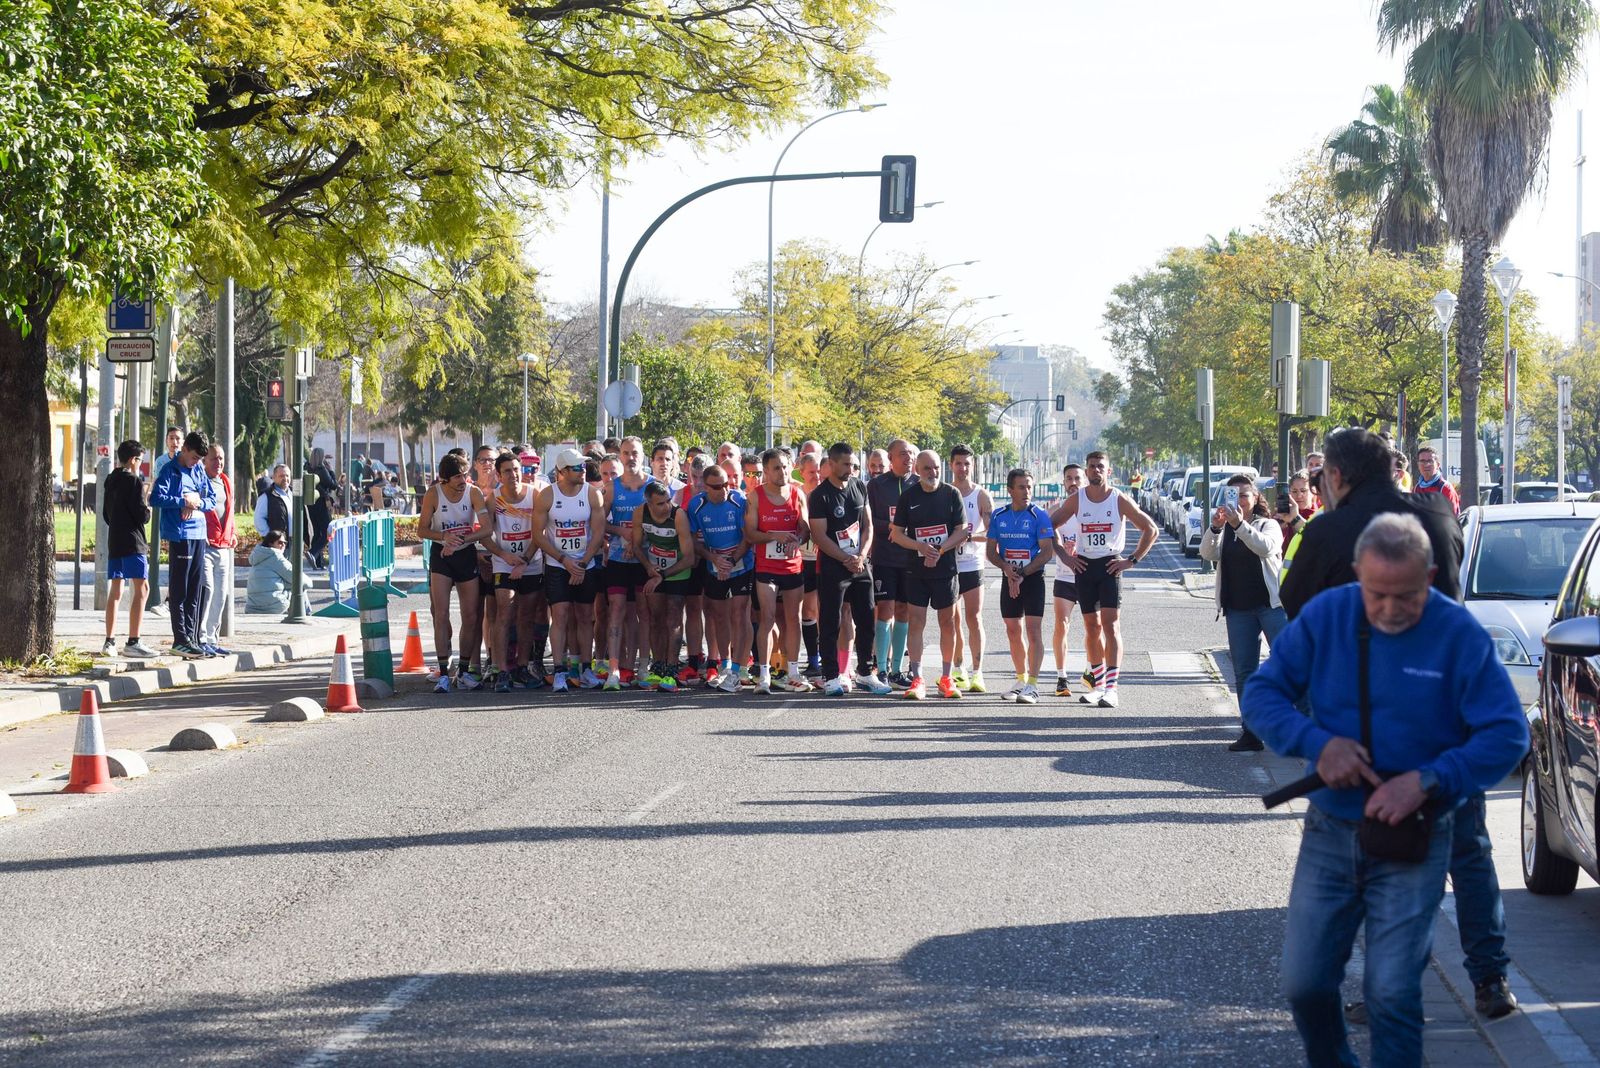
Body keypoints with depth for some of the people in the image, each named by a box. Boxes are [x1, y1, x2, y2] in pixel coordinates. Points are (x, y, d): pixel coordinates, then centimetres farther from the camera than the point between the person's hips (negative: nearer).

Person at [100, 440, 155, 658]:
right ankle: (133, 642, -15)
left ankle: (109, 642, 9)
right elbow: (141, 515, -14)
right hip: (132, 541, -8)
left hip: (113, 540, 8)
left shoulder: (110, 481, 14)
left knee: (115, 591, 10)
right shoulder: (133, 481, -11)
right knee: (141, 588, -8)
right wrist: (148, 512, 5)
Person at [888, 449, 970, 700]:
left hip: (945, 568, 0)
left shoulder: (951, 494, 1)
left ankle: (946, 679, 14)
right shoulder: (908, 496, 2)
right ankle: (916, 680, -2)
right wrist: (921, 547, -14)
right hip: (916, 570, 0)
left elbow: (962, 531, -1)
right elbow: (897, 534, 3)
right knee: (915, 622, -4)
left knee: (947, 623, 5)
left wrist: (940, 551, -14)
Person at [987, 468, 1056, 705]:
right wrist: (1006, 569, -11)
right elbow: (991, 551, 9)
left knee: (1033, 630, -10)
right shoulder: (998, 516, 6)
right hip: (1009, 578, 5)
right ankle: (1021, 681, 21)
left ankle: (1032, 685, -12)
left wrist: (1022, 575, -15)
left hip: (1033, 578, -5)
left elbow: (1047, 552, -10)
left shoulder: (1039, 515, -6)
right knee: (1013, 631, 9)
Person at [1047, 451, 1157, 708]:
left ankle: (1111, 688, -18)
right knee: (1092, 626, 8)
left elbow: (1150, 529, 1)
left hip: (1110, 566, -3)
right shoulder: (1076, 500, 4)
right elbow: (1050, 525, 12)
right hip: (1084, 566, 3)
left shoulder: (1120, 501, -3)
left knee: (1110, 624, -13)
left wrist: (1133, 560, -6)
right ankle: (1098, 684, 19)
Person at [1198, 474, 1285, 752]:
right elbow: (1208, 554, -5)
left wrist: (1240, 524, -31)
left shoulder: (1268, 525, 2)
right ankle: (1251, 732, 10)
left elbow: (1266, 547, -20)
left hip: (1271, 604, -4)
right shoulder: (1223, 530, 13)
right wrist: (1215, 527, -23)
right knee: (1244, 672, 5)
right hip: (1238, 610, 4)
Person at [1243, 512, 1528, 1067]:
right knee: (1303, 984, 5)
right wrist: (1317, 742, -17)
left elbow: (1508, 735, -14)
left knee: (1391, 992, -10)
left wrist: (1427, 781, -23)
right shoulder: (1325, 616, -3)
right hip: (1330, 832, 3)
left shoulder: (1459, 635, -11)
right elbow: (1260, 694, 0)